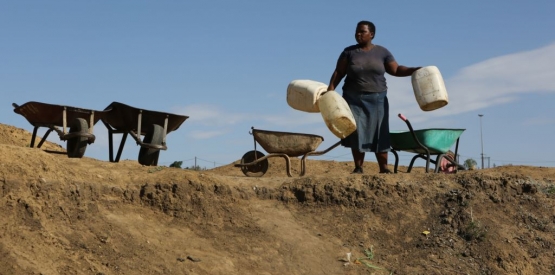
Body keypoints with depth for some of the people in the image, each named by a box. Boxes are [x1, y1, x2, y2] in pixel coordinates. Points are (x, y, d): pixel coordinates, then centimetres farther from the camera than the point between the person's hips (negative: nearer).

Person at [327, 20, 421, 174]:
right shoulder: (349, 52, 2)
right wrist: (331, 89, -13)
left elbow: (396, 70, 4)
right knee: (357, 133, -2)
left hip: (377, 99, 0)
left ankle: (384, 168, 3)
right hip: (355, 99, 0)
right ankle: (358, 168, 2)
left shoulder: (382, 52, 3)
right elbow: (338, 73, -1)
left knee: (379, 133, -1)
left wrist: (416, 70, -8)